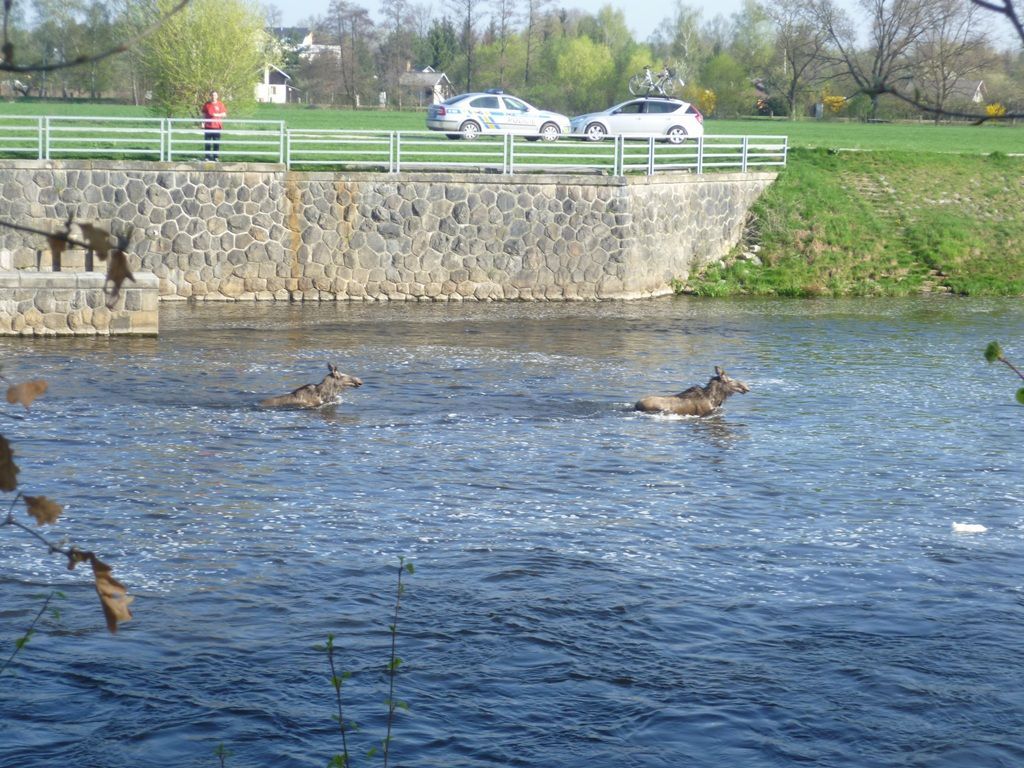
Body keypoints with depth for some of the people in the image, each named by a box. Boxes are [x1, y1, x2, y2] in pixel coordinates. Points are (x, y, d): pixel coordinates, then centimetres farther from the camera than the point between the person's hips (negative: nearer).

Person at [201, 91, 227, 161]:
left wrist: (217, 115, -10)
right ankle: (208, 156, 6)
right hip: (208, 126, 1)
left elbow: (224, 114, 6)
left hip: (217, 126, -1)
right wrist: (203, 123, 1)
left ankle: (216, 156, 7)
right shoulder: (207, 104, 7)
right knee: (207, 143, -1)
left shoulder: (220, 104, 5)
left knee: (216, 143, 0)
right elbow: (204, 115, 12)